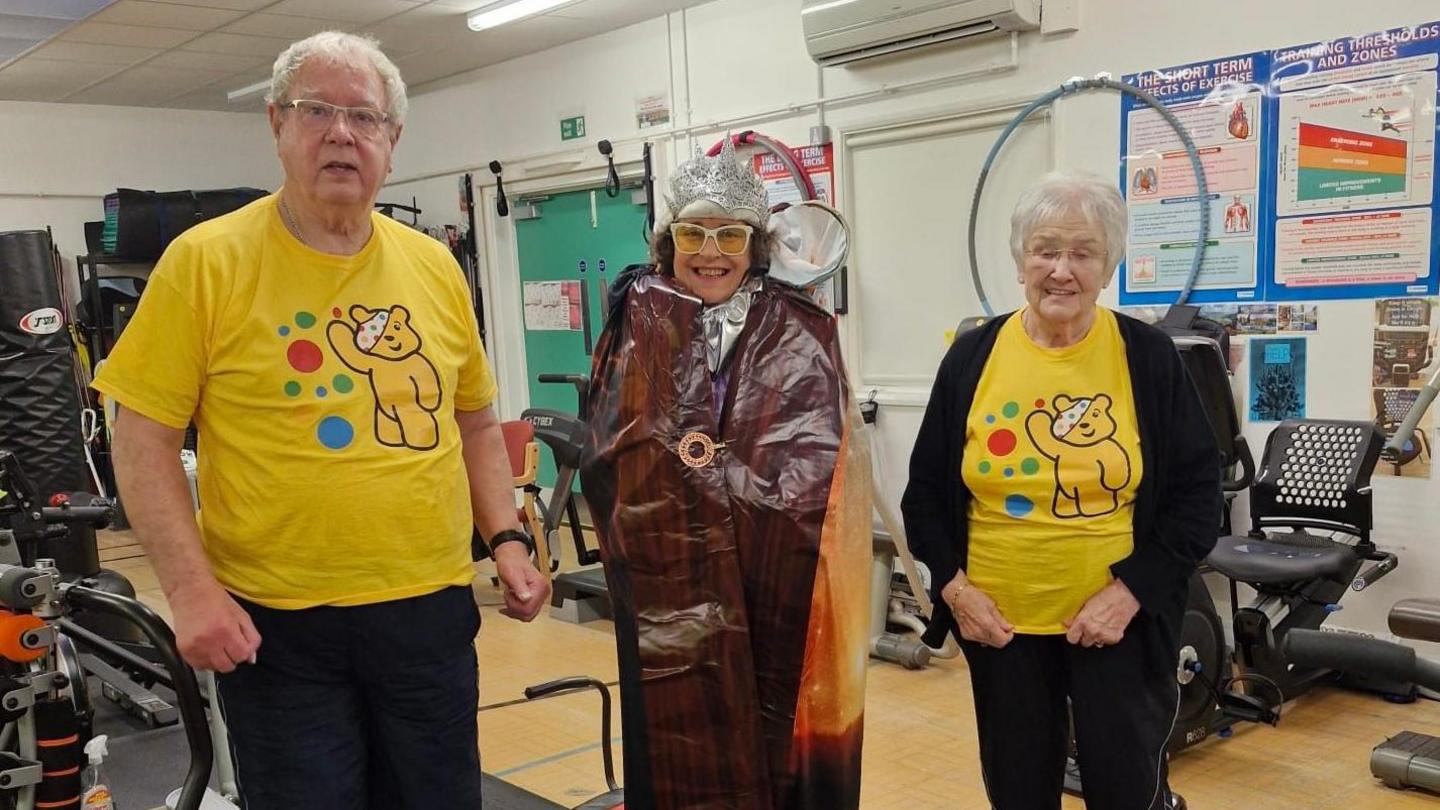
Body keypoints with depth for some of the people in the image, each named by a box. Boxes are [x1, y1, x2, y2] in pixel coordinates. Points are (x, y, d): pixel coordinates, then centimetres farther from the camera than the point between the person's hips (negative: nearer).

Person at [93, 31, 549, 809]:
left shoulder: (434, 265, 5)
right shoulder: (206, 259, -7)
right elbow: (143, 438, -7)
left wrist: (506, 537, 3)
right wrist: (190, 588, -15)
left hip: (430, 610, 4)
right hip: (276, 625, -3)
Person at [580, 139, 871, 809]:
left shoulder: (801, 337, 0)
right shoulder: (637, 327, 2)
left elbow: (806, 481, -6)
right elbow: (609, 462, -1)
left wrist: (697, 464, -10)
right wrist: (738, 474, -9)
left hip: (773, 586, 0)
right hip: (667, 584, 1)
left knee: (775, 739, 9)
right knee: (679, 744, 8)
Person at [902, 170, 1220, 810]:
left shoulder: (1148, 357, -5)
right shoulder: (972, 357, -2)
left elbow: (1196, 494, -3)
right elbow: (926, 490, 5)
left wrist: (1130, 592, -11)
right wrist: (952, 585, -5)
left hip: (1117, 622, -1)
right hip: (999, 622, 2)